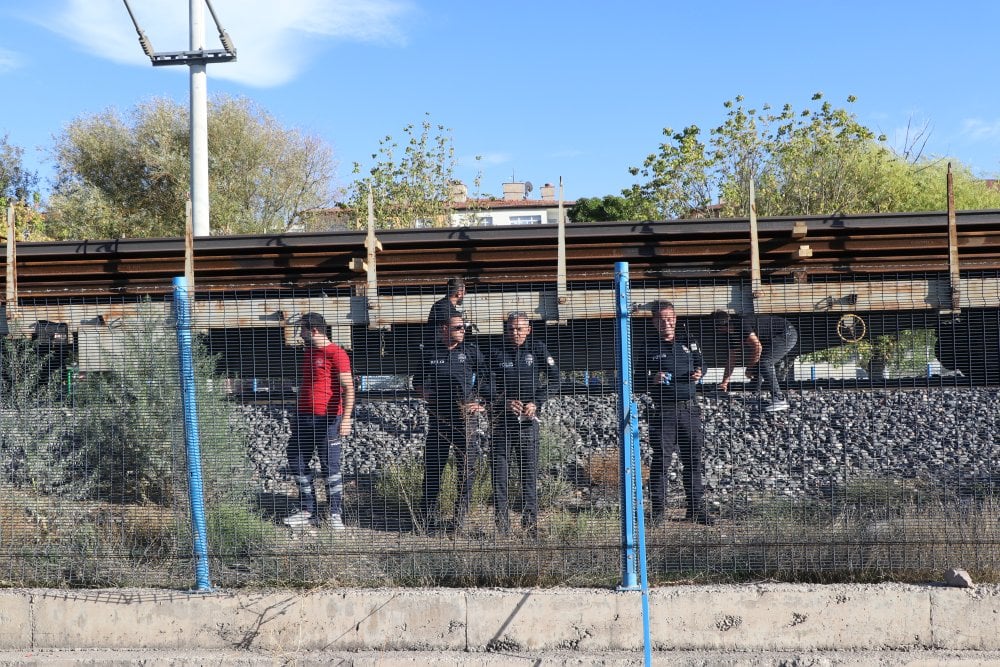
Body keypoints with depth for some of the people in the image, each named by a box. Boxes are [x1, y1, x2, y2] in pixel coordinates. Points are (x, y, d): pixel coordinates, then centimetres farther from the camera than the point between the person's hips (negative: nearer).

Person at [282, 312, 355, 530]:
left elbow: (348, 388, -16)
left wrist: (346, 418, -25)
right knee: (297, 462, 8)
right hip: (304, 417, 8)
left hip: (327, 418, -8)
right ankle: (308, 512, 16)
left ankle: (334, 514, 7)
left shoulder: (336, 353, -10)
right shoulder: (308, 353, 16)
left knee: (330, 466, -3)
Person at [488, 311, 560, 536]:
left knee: (529, 469, 0)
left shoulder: (537, 349, 4)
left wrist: (536, 403, -5)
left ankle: (530, 518, 5)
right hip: (502, 418, 1)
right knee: (499, 469, -2)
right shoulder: (496, 353, 4)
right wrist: (505, 402, -8)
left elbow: (554, 378, 5)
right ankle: (501, 520, 3)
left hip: (528, 419, 0)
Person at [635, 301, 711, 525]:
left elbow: (700, 363, 25)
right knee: (661, 460, -4)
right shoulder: (648, 348, 3)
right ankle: (658, 509, 4)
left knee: (693, 459, 7)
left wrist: (698, 373, 1)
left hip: (689, 409, 3)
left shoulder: (688, 343, 11)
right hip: (662, 411, -3)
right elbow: (637, 384, 5)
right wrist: (653, 380, -15)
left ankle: (697, 508, 15)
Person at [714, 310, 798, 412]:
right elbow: (732, 359, 15)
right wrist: (725, 382, 17)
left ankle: (779, 400, -21)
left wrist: (749, 368, -17)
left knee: (764, 363, -21)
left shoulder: (742, 325, -24)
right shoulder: (733, 334, 7)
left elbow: (757, 347, -29)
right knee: (757, 364, 11)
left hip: (787, 334, -10)